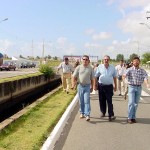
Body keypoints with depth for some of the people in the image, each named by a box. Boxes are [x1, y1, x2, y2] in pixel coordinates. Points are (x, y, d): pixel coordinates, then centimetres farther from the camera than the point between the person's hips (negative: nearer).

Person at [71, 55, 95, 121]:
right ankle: (82, 113, 25)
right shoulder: (78, 67, 1)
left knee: (87, 101, -8)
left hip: (87, 86, -1)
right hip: (80, 86, 1)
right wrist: (73, 84, -13)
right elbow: (74, 76, 0)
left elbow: (92, 78, 9)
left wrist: (92, 86, 9)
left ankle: (87, 115, -9)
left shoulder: (90, 68, 3)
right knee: (81, 101, 10)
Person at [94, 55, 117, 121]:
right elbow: (96, 77, 4)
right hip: (101, 86, 1)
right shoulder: (100, 67, 0)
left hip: (109, 86, -1)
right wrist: (95, 85, 1)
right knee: (102, 100, 9)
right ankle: (103, 112, 27)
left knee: (109, 101, -5)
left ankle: (111, 115, -6)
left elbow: (114, 77, 12)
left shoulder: (112, 67, 4)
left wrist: (115, 86, 11)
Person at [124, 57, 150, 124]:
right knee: (131, 103, -9)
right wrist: (124, 76, -48)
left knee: (136, 103, 8)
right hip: (132, 87, -3)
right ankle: (129, 118, 0)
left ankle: (133, 117, 18)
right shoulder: (130, 69, -3)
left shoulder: (142, 71, 4)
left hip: (139, 88, 3)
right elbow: (125, 74, -22)